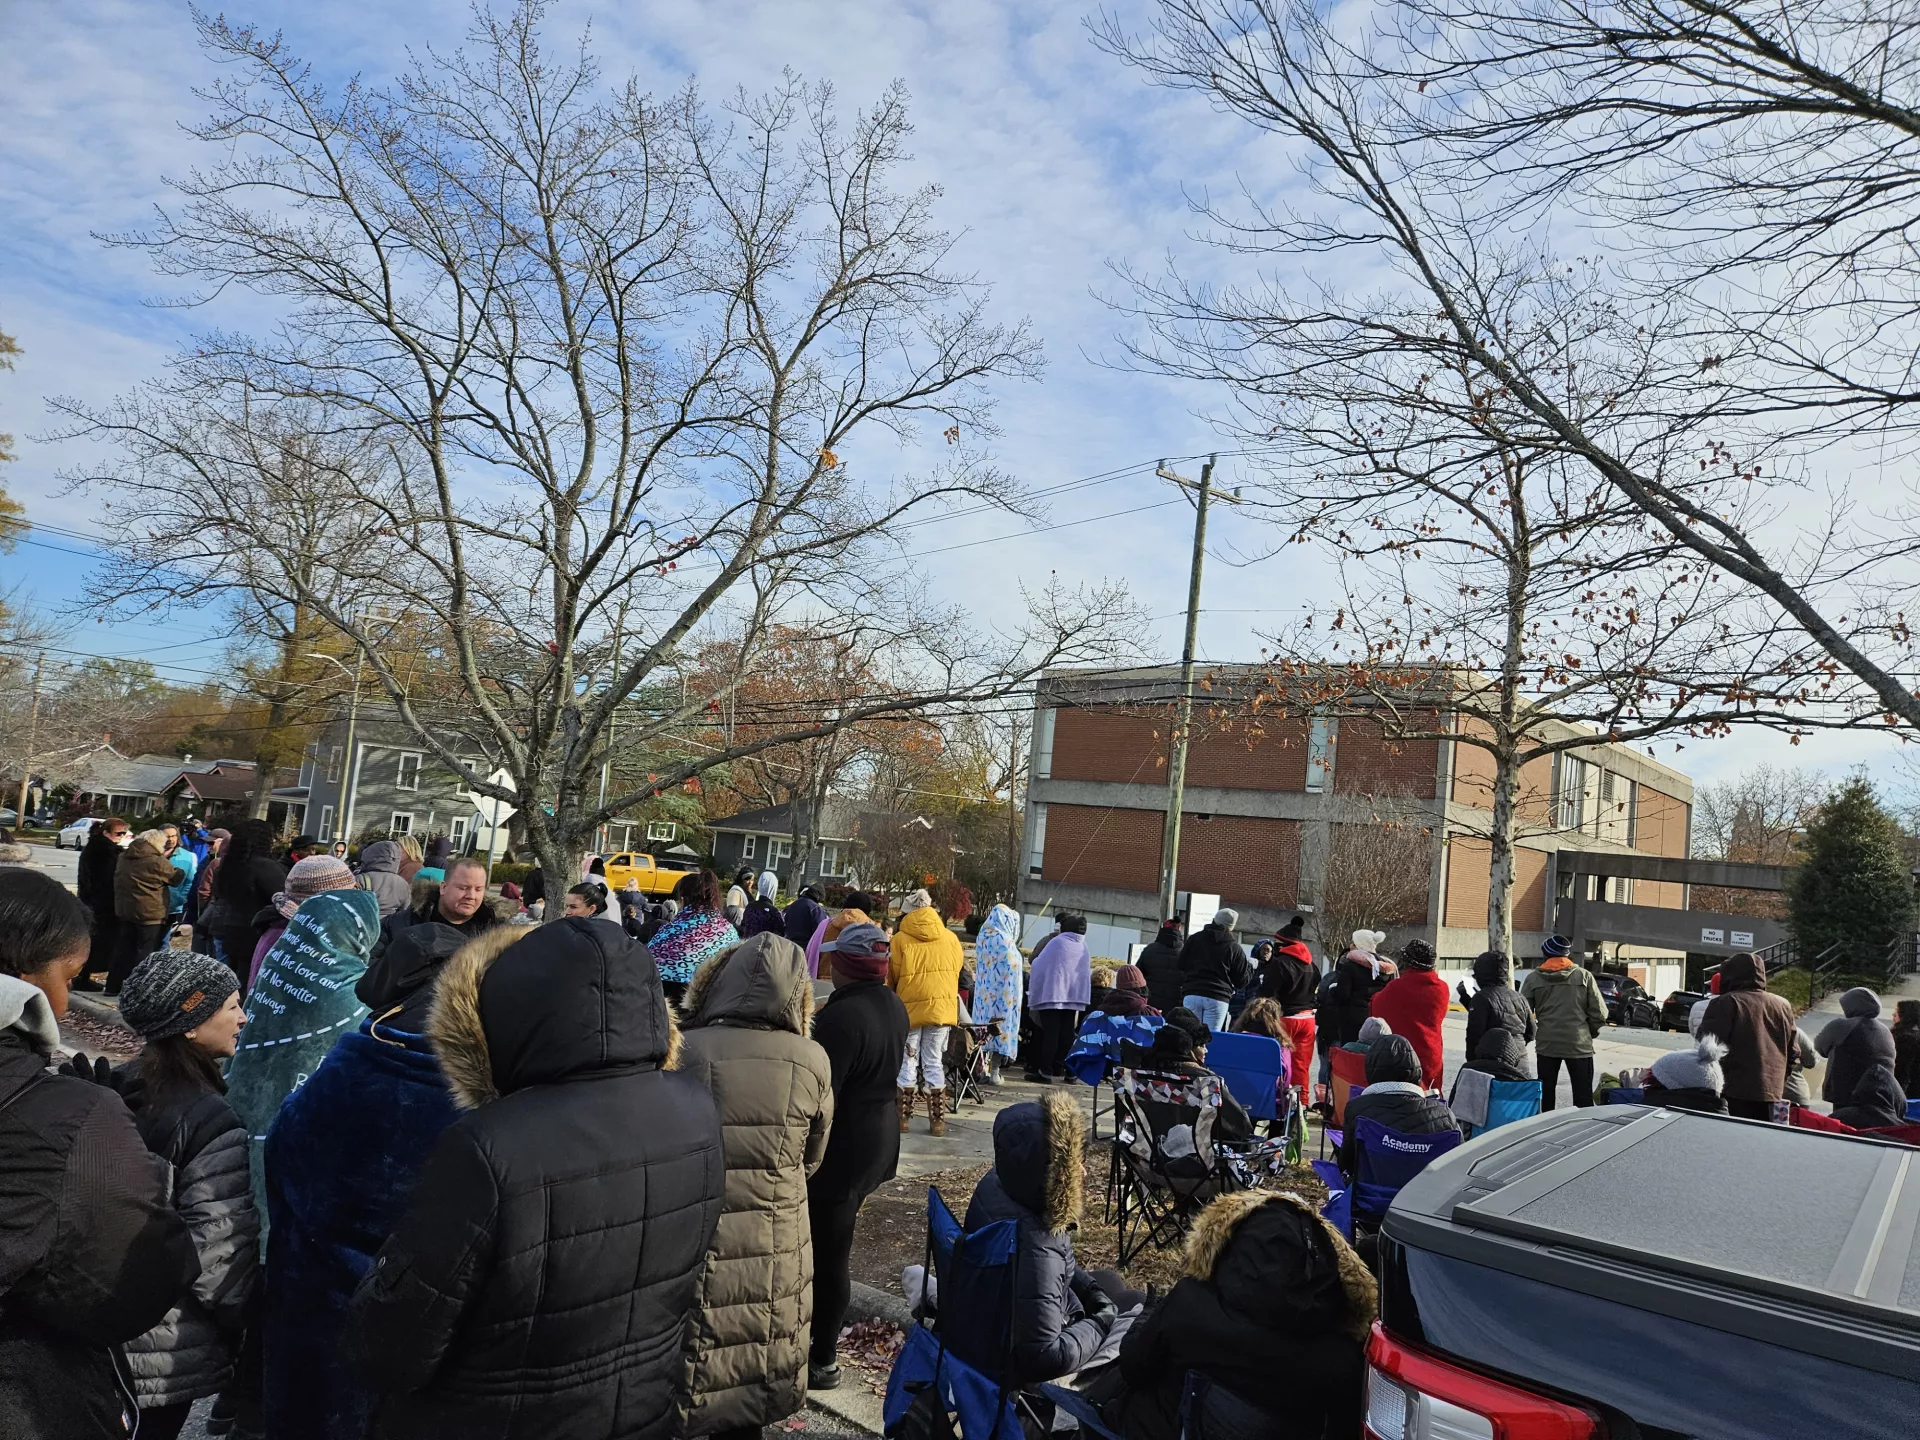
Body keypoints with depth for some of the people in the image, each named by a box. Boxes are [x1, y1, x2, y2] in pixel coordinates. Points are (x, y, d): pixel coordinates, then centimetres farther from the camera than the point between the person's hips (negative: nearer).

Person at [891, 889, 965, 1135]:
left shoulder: (900, 940, -6)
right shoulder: (950, 938, 3)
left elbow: (891, 978, 1)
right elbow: (956, 972, 11)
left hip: (909, 1008, -2)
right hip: (942, 1007, 2)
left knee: (907, 1063, 8)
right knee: (934, 1062, 10)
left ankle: (903, 1116, 10)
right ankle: (937, 1119, 9)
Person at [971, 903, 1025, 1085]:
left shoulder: (981, 938, 6)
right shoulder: (1006, 941, -14)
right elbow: (1012, 971, -10)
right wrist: (1015, 996, -2)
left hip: (983, 992, 6)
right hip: (1003, 993, -6)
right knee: (1000, 1028, 0)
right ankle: (994, 1072, 0)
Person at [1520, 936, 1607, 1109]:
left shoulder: (1534, 978, 0)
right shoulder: (1584, 975, -1)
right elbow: (1599, 1012, -3)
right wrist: (1590, 1033, 12)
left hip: (1546, 1044, 1)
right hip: (1579, 1044, -1)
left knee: (1546, 1093, 11)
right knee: (1583, 1096, 4)